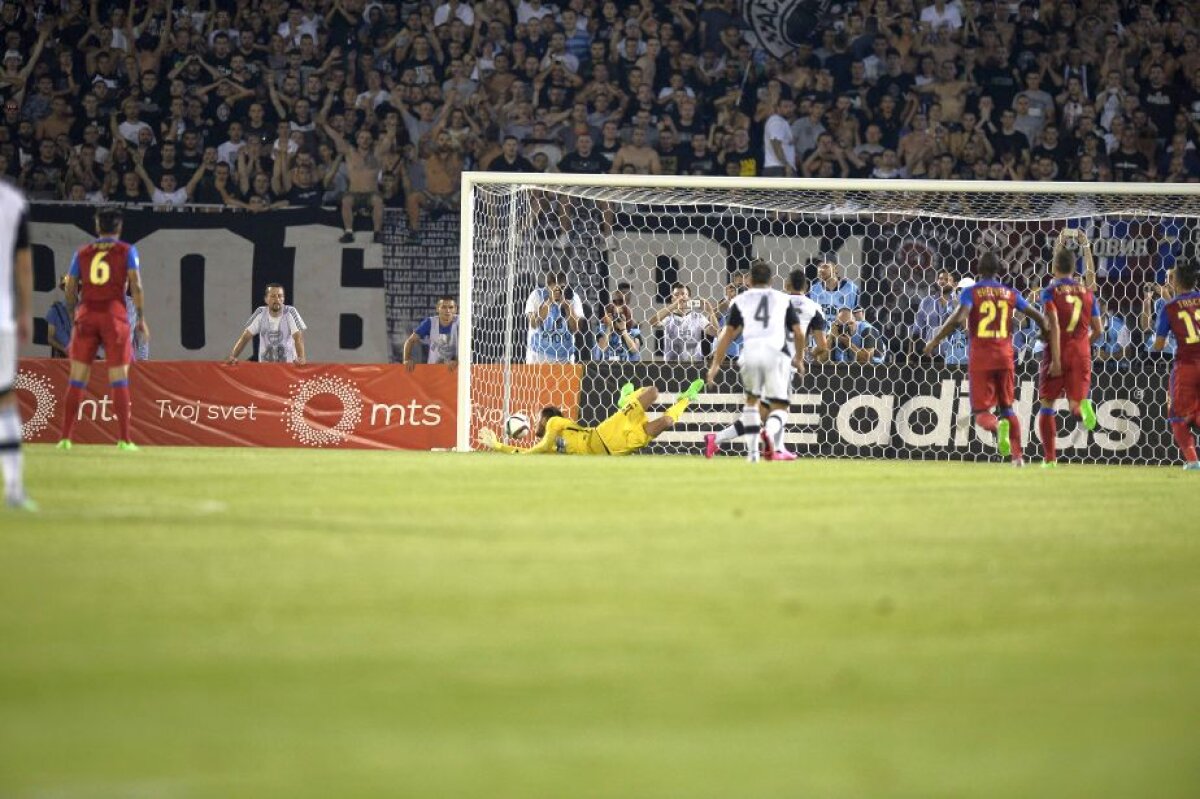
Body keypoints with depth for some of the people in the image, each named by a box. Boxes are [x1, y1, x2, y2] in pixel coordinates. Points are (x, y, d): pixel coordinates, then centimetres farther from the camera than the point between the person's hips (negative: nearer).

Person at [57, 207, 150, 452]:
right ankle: (123, 439, -6)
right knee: (119, 380, 0)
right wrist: (141, 319, 0)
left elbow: (70, 292, 10)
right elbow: (135, 286, -5)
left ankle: (65, 437, 0)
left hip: (86, 315, 2)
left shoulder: (82, 253, 12)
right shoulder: (127, 251, 5)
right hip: (115, 316, -2)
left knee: (77, 380, 4)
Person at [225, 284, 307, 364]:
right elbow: (246, 336, 2)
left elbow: (298, 337, -13)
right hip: (264, 365, 2)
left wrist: (301, 358, -30)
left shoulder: (290, 312, -5)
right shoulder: (260, 313, 2)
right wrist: (232, 357, -11)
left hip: (287, 364, -2)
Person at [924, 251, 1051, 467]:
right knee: (1007, 407, 16)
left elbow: (958, 318, -17)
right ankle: (1017, 455, 6)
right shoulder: (1011, 293, 8)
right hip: (1004, 356, 3)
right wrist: (1046, 333, 32)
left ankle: (997, 426, -32)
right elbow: (1038, 316, 11)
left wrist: (935, 341, -8)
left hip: (980, 357, -3)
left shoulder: (970, 292, -2)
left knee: (981, 411, 2)